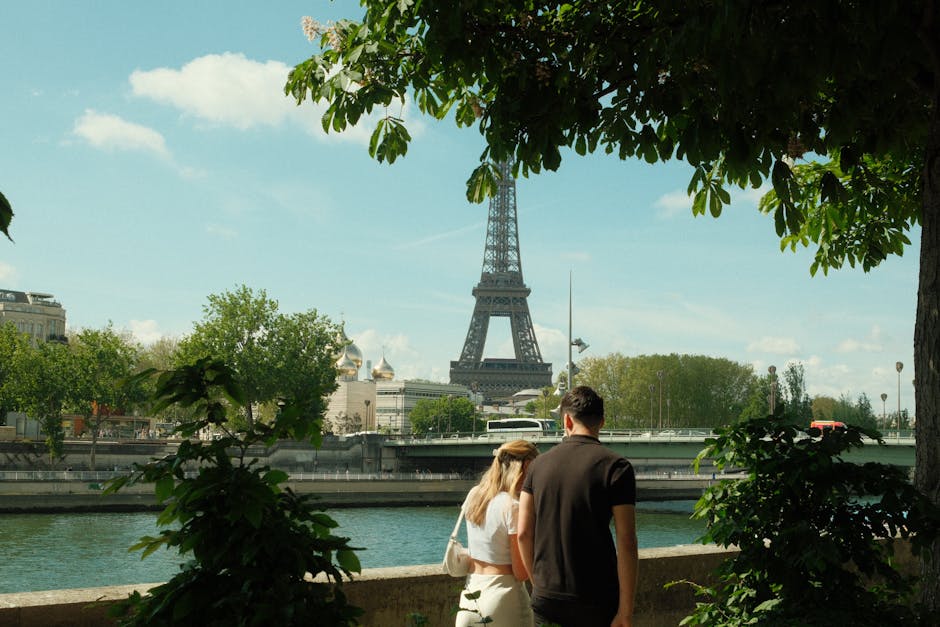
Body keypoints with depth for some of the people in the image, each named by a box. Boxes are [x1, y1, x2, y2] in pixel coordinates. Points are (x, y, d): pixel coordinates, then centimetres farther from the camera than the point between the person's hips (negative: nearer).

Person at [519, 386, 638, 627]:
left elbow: (523, 533, 4)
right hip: (596, 602, -3)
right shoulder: (615, 467, -7)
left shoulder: (539, 464, 5)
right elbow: (626, 543, -12)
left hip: (546, 599, 4)